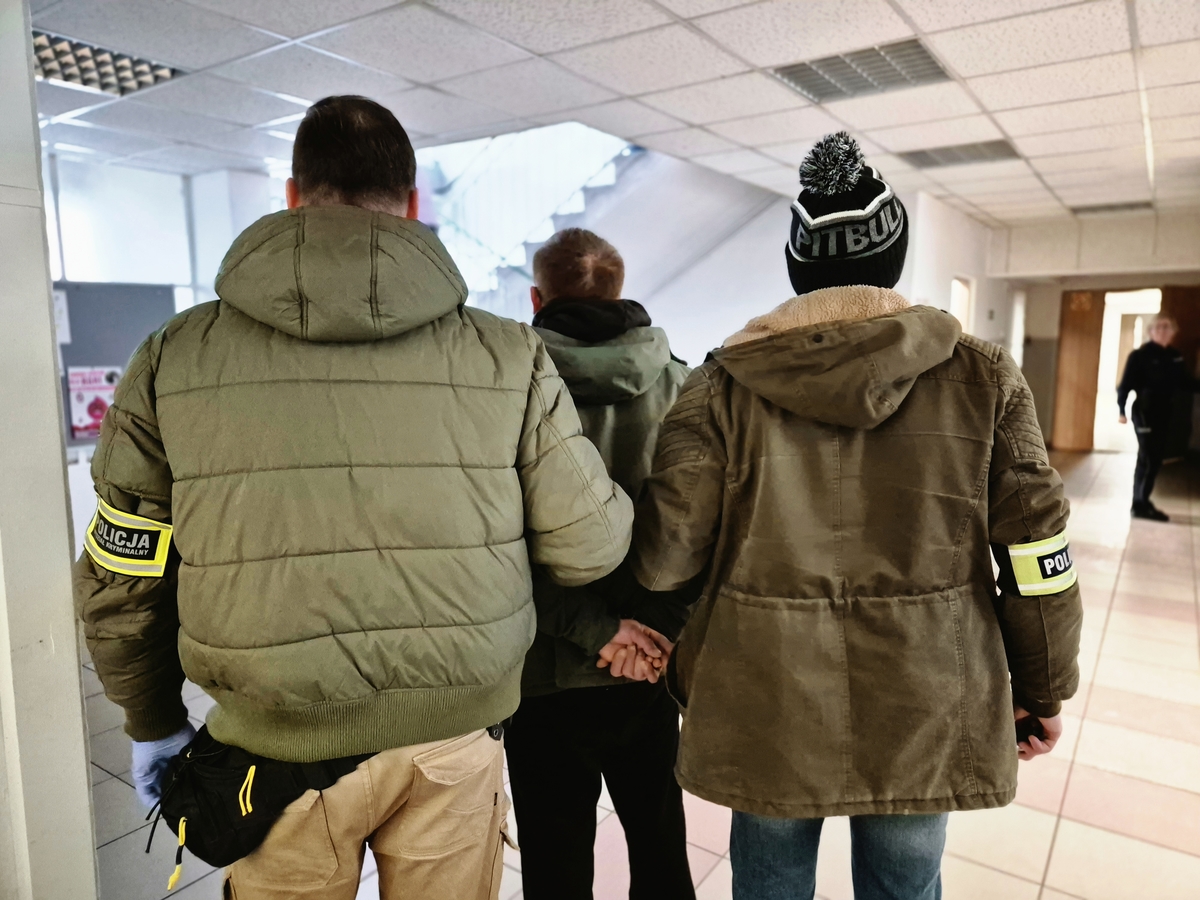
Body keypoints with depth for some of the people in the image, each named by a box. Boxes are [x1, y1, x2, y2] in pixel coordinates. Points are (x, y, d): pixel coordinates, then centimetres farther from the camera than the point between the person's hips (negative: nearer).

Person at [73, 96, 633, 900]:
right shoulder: (510, 357, -10)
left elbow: (121, 582, 0)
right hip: (454, 744, 0)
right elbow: (588, 546, -8)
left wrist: (156, 724, 17)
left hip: (279, 749, 1)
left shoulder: (174, 361, -7)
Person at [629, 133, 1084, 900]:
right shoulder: (983, 376, -4)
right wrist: (1042, 692, 11)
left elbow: (663, 555, -11)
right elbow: (1037, 556, -2)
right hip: (926, 713, 2)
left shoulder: (726, 384, -8)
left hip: (765, 708, -1)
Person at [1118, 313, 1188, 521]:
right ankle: (1140, 505, 4)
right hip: (1145, 413, -6)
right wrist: (1122, 410, -19)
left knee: (1155, 459, 11)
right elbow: (1125, 384, -12)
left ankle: (1142, 502, 21)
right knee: (1148, 459, -5)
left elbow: (1183, 385, 11)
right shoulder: (1140, 355, -8)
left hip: (1164, 414, 6)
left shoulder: (1175, 357, 9)